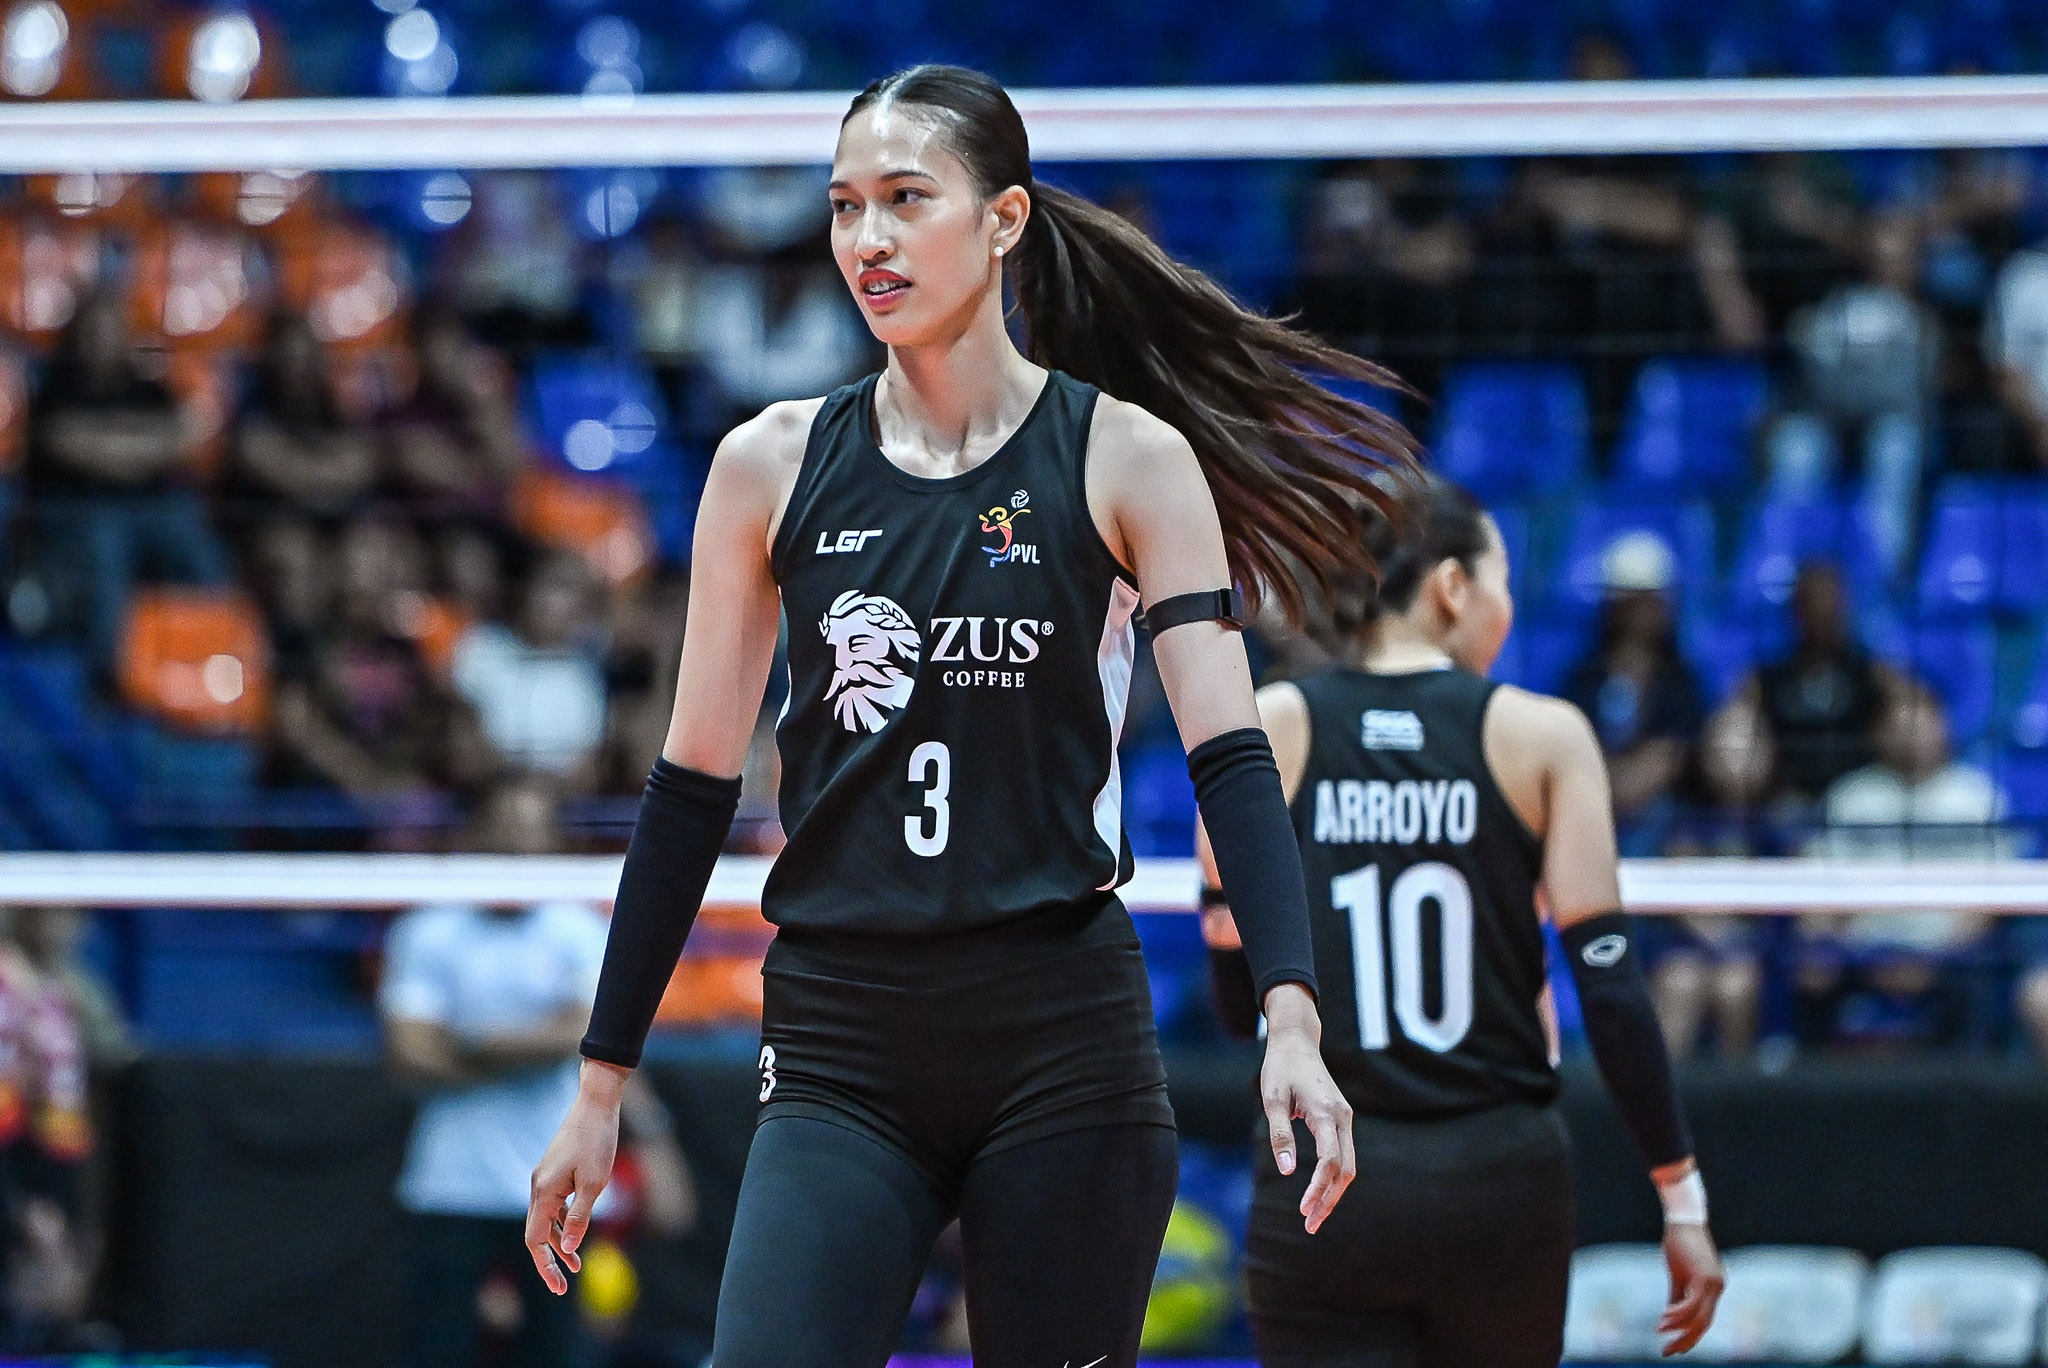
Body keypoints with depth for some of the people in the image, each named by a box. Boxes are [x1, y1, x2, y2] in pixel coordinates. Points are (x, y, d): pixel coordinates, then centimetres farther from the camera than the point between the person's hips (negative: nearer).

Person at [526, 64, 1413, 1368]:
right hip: (840, 1051, 2)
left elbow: (1230, 758, -7)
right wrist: (603, 1083, 9)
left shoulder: (1126, 459, 0)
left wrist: (1292, 1019, -22)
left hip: (1064, 1035, -1)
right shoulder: (774, 465, 6)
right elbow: (695, 785, 11)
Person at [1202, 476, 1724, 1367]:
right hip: (1501, 1180, 1)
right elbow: (1609, 984, -6)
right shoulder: (1543, 736, -1)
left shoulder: (1267, 727, 1)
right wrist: (1681, 1195, -1)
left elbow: (1238, 1005, 2)